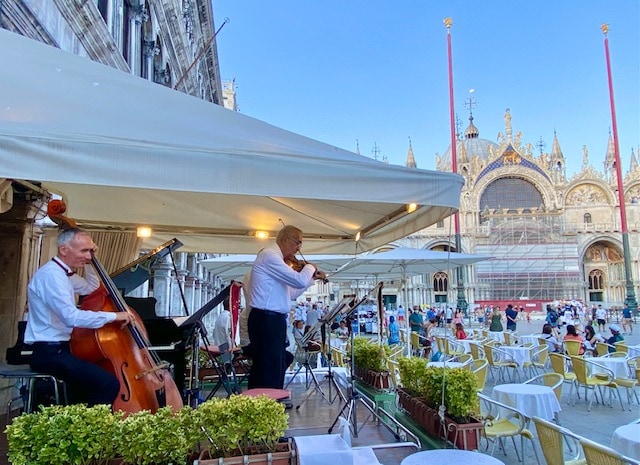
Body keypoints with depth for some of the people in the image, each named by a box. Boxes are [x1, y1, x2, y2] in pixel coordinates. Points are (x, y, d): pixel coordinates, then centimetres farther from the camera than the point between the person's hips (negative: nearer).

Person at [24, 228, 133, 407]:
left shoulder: (62, 273, 12)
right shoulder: (51, 274, -19)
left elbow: (91, 288, 29)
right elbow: (72, 317, -31)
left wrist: (89, 262, 14)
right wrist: (114, 316, -24)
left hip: (59, 348, 11)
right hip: (49, 352, -11)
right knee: (109, 384, -25)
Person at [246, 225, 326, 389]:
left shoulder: (273, 257, 19)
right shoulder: (269, 255, -13)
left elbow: (291, 293, 25)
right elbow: (299, 281, -22)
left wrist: (312, 278, 21)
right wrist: (310, 267, -2)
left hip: (272, 320, 10)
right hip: (267, 320, -10)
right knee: (270, 375, -8)